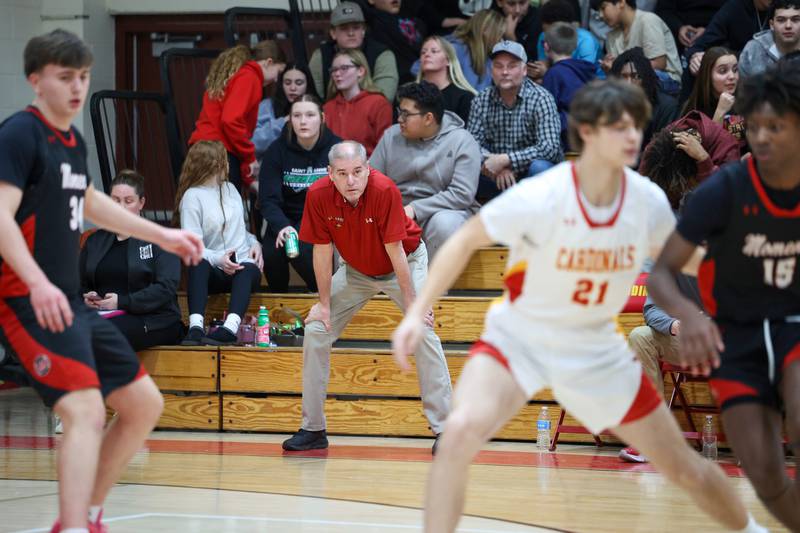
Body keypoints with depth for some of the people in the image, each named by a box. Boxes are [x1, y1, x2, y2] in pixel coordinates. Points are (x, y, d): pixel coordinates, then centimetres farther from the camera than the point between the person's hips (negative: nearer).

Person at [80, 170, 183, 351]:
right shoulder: (95, 241, 22)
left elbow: (166, 288, -7)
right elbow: (80, 285, 21)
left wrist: (122, 302, -16)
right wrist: (86, 298, -4)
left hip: (153, 320, -4)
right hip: (103, 315, 4)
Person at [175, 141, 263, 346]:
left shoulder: (230, 189, 23)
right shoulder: (193, 197, 1)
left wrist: (254, 243, 7)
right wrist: (218, 259, -26)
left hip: (244, 264, 4)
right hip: (215, 271, -4)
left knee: (249, 271, -33)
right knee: (199, 264, -38)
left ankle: (230, 328, -59)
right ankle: (196, 327, -55)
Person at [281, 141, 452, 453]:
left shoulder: (385, 190, -33)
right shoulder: (318, 195, -25)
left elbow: (395, 251, -27)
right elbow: (322, 251, -13)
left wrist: (411, 305, -22)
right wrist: (324, 304, -8)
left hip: (405, 263, -4)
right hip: (357, 271, 4)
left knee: (423, 333, -19)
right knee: (316, 331, -3)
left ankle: (444, 429, -15)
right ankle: (313, 429, 7)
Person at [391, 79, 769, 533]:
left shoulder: (649, 201, -13)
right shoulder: (539, 198, -25)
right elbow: (465, 242, -12)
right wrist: (417, 314, -17)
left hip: (596, 351, 3)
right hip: (519, 339, -3)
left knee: (683, 467, 9)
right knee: (462, 429, -32)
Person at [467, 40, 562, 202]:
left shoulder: (540, 99, -12)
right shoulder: (482, 100, 1)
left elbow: (550, 148, -23)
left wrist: (504, 160, -27)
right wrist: (496, 165, -24)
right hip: (497, 177, 4)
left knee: (539, 167, -36)